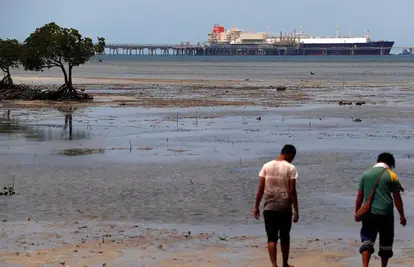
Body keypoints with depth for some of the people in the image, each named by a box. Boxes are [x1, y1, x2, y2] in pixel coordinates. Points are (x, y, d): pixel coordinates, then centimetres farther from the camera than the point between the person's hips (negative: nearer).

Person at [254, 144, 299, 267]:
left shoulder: (267, 166, 3)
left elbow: (260, 189, 2)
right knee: (285, 238, 14)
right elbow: (292, 191, -9)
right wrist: (296, 210, -4)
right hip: (285, 208, -2)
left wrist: (256, 206, 9)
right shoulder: (290, 168, -6)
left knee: (272, 238, 2)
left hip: (269, 207, 2)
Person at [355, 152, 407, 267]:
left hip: (369, 214, 2)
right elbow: (397, 198, 0)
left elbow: (360, 196, 7)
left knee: (367, 241, 1)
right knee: (386, 243, 12)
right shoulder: (392, 176, -1)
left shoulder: (366, 174, 7)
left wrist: (357, 212, 14)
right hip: (385, 214, -2)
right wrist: (402, 216, 6)